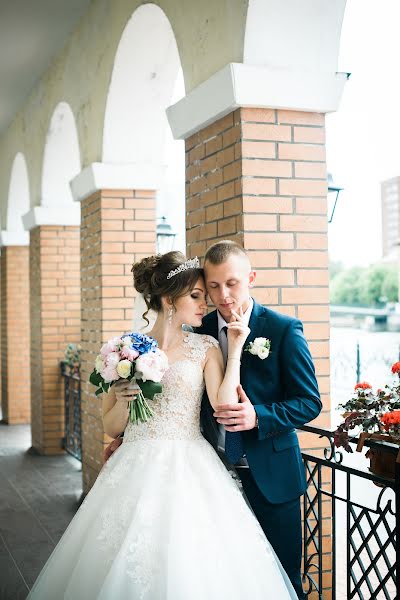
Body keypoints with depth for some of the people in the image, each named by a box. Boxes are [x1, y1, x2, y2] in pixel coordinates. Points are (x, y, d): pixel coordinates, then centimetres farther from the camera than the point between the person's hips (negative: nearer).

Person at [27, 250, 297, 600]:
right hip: (137, 470, 1)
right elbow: (111, 427, 9)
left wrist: (235, 348, -8)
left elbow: (225, 404, -12)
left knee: (191, 565, -2)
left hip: (189, 470, -1)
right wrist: (124, 398, -10)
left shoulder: (205, 348, 4)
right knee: (127, 565, 1)